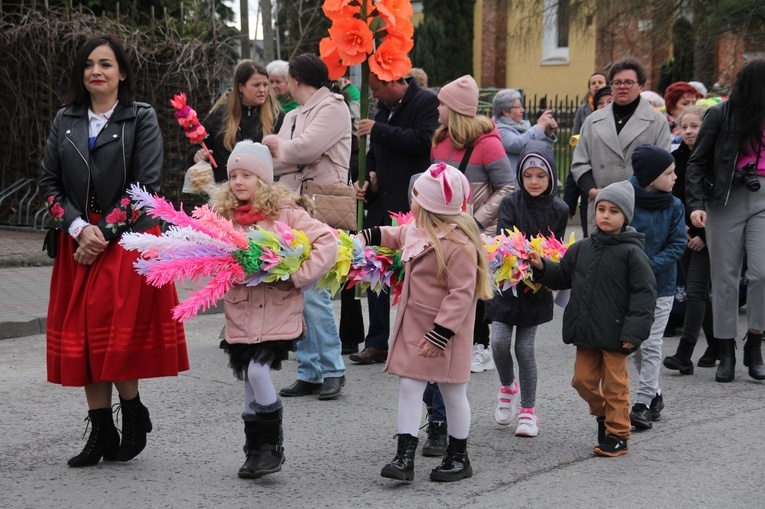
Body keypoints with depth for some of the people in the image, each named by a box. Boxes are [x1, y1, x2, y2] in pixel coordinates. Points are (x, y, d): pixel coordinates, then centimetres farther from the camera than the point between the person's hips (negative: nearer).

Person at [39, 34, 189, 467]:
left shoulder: (142, 119, 0)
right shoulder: (65, 121, 11)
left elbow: (146, 184, -9)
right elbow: (50, 183, 6)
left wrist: (104, 231, -14)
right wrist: (79, 228, -10)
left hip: (128, 240, -4)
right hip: (78, 243, 4)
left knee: (115, 335, -11)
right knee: (81, 335, 1)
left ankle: (134, 414, 12)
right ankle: (101, 432, 9)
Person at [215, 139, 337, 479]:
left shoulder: (285, 212, -7)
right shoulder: (224, 215, 6)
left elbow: (327, 242, -12)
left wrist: (298, 276, -18)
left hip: (277, 309, -5)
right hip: (241, 312, 5)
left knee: (258, 370, -16)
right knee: (250, 382, 9)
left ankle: (271, 446, 1)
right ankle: (256, 451, 22)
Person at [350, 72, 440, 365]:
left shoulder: (427, 102, -7)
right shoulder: (383, 109, 17)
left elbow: (422, 141, -22)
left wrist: (378, 130, -17)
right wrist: (366, 179, 7)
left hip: (411, 207, -8)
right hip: (381, 204, 8)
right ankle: (377, 343, 17)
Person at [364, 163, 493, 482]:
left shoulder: (458, 243, -24)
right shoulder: (419, 229, 3)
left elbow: (462, 293, -25)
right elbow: (398, 236, 30)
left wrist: (441, 333, -26)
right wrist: (369, 237, 31)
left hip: (445, 330, -8)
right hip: (415, 324, 8)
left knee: (453, 393, 8)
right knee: (409, 387, 1)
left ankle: (458, 458, 24)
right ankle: (405, 457, 3)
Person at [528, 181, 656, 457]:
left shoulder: (631, 252, -11)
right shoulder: (582, 248, 7)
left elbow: (644, 292, -13)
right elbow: (563, 276, 20)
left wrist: (633, 331, -17)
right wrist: (542, 267, 1)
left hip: (615, 334, -6)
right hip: (585, 331, 6)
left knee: (614, 383, 5)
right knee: (583, 379, 11)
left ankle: (617, 433, 17)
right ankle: (602, 413, 36)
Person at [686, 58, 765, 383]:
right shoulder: (722, 115, -1)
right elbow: (697, 163, 1)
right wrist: (696, 204, -10)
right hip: (726, 201, -2)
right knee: (725, 278, 4)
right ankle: (726, 354, 13)